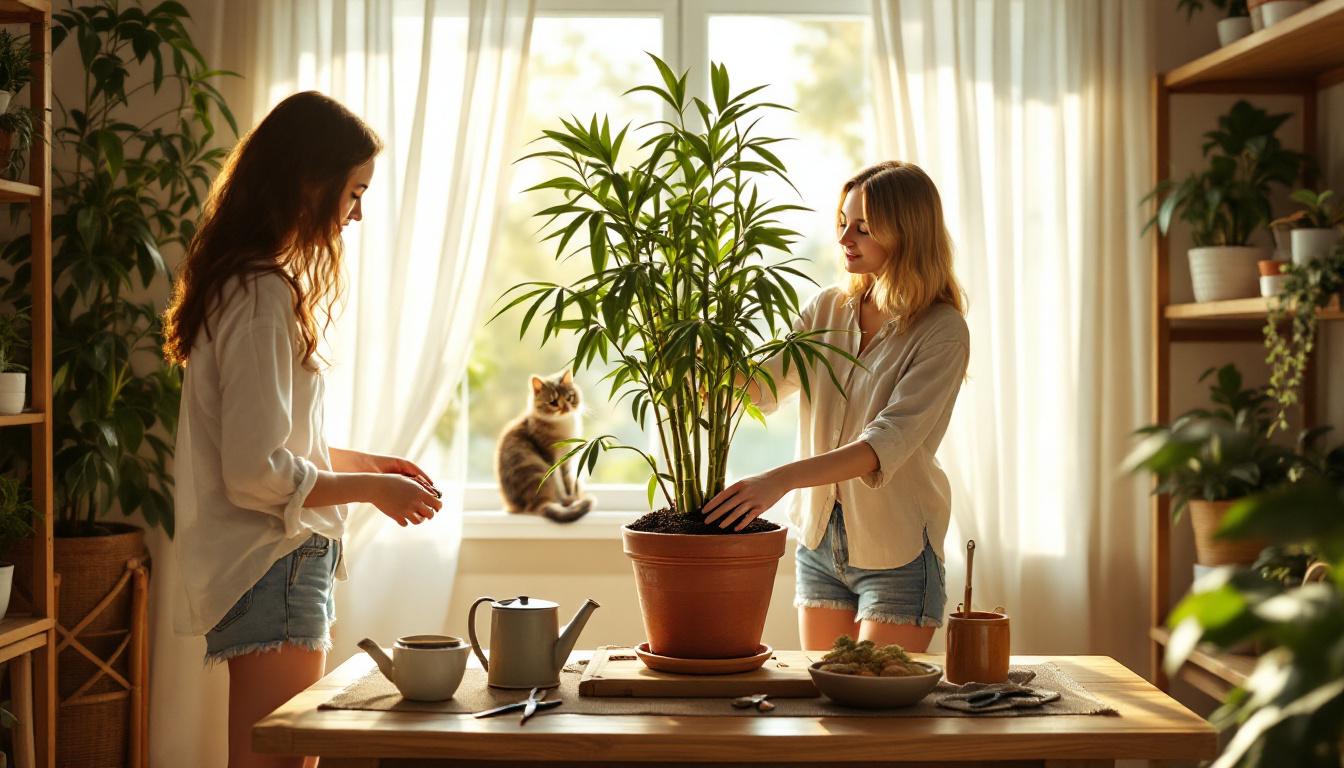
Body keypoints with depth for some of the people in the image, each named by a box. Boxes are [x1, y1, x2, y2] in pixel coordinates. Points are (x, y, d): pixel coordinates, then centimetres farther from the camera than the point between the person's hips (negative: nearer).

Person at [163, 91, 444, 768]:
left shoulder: (241, 281, 13)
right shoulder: (266, 295, -17)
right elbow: (256, 474, -21)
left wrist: (364, 463, 14)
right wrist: (371, 489, -9)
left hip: (277, 566, 10)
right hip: (274, 568, -10)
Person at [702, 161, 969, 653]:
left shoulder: (942, 331, -15)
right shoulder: (828, 309, 4)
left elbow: (889, 441, -26)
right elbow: (761, 387, 5)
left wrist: (782, 479, -38)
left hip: (897, 550, -5)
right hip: (819, 538, 5)